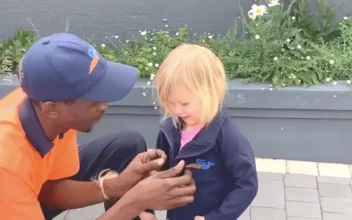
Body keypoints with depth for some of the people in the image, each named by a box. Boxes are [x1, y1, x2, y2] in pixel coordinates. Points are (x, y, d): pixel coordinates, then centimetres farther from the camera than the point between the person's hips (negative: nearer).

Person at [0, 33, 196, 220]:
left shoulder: (54, 106, -20)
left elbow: (52, 188, -8)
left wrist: (116, 186, -23)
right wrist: (135, 202, -35)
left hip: (36, 189, 6)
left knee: (129, 145, -5)